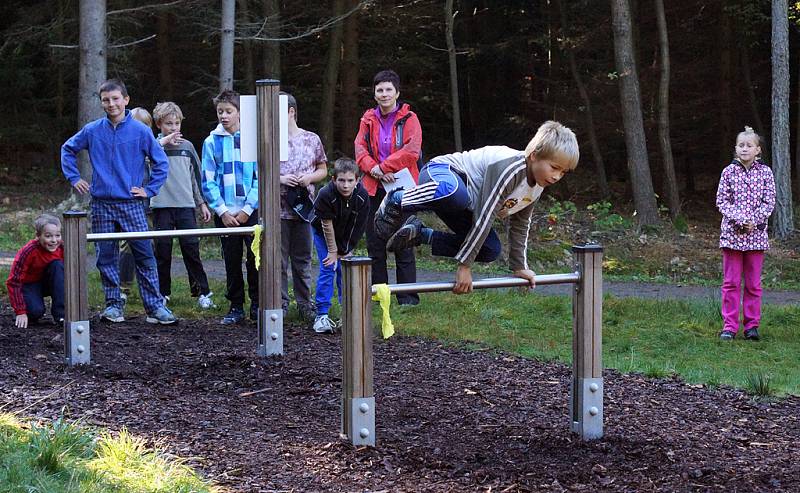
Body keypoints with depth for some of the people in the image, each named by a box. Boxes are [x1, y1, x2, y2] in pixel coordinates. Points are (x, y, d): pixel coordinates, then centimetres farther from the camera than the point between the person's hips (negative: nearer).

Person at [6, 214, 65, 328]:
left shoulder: (61, 248, -18)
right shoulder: (29, 251, -29)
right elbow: (13, 282, -25)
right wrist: (20, 312, -26)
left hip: (48, 283, 4)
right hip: (28, 284, -4)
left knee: (57, 265, -26)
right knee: (36, 311, -32)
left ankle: (60, 315, -23)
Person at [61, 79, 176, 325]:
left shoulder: (140, 131, -1)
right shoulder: (92, 130, 4)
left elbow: (161, 162, 6)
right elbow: (68, 150, 19)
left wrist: (149, 190, 1)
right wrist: (74, 178, 11)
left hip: (131, 203, -2)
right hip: (101, 205, 2)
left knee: (145, 255, -5)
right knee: (106, 257, 5)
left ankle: (155, 307, -2)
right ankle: (113, 305, 14)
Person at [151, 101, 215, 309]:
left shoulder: (187, 146, 12)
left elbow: (196, 176, 18)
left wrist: (202, 203, 15)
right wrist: (164, 141, -24)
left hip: (186, 205, 2)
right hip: (162, 206, -2)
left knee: (191, 249, -1)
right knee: (163, 251, 3)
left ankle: (202, 292, 3)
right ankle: (162, 293, 12)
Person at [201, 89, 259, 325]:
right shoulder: (212, 142, 3)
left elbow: (261, 178, -2)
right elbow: (208, 182, 2)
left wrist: (247, 209, -9)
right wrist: (222, 211, -7)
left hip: (252, 211, -1)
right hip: (225, 213, 1)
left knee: (256, 258, -4)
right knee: (232, 261, 6)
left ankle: (257, 304, 11)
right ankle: (236, 307, 15)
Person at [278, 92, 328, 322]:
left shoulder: (311, 139, 7)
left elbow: (323, 170, 14)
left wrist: (309, 177, -6)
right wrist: (280, 178, -12)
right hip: (278, 209, -1)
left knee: (303, 259, 8)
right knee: (278, 260, 1)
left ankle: (305, 303, 16)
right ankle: (280, 303, 9)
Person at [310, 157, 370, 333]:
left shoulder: (362, 196, -25)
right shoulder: (326, 195, -34)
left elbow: (358, 228, -16)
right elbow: (327, 226, -25)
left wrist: (344, 251, -14)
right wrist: (333, 251, -18)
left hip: (347, 237, 3)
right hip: (323, 234, -3)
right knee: (327, 268, -11)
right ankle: (322, 315, -9)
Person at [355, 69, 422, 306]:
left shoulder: (408, 119, -3)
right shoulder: (368, 120, 10)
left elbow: (412, 150, -15)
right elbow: (360, 148, 2)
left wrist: (384, 167, -17)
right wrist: (372, 167, -17)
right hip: (374, 188, 4)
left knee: (403, 244, -1)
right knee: (375, 244, 8)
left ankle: (407, 295, 3)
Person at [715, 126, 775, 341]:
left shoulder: (765, 172, 2)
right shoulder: (729, 172, 1)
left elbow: (769, 202, 0)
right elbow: (721, 201, -2)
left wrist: (754, 221, -13)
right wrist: (739, 219, -15)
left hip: (756, 233, 0)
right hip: (732, 233, 0)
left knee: (753, 283, 5)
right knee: (731, 282, 1)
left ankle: (752, 325, 13)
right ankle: (729, 326, 5)